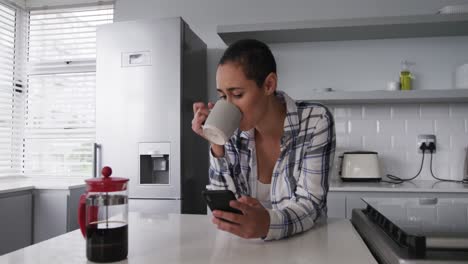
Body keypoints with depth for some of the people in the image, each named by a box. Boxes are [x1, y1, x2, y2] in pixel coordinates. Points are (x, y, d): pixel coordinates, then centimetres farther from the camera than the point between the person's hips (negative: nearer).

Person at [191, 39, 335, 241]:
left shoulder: (315, 122, -15)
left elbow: (309, 204, -19)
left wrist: (267, 224, -37)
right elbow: (227, 205, -7)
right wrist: (216, 143, -17)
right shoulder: (233, 131, -6)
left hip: (306, 242, -2)